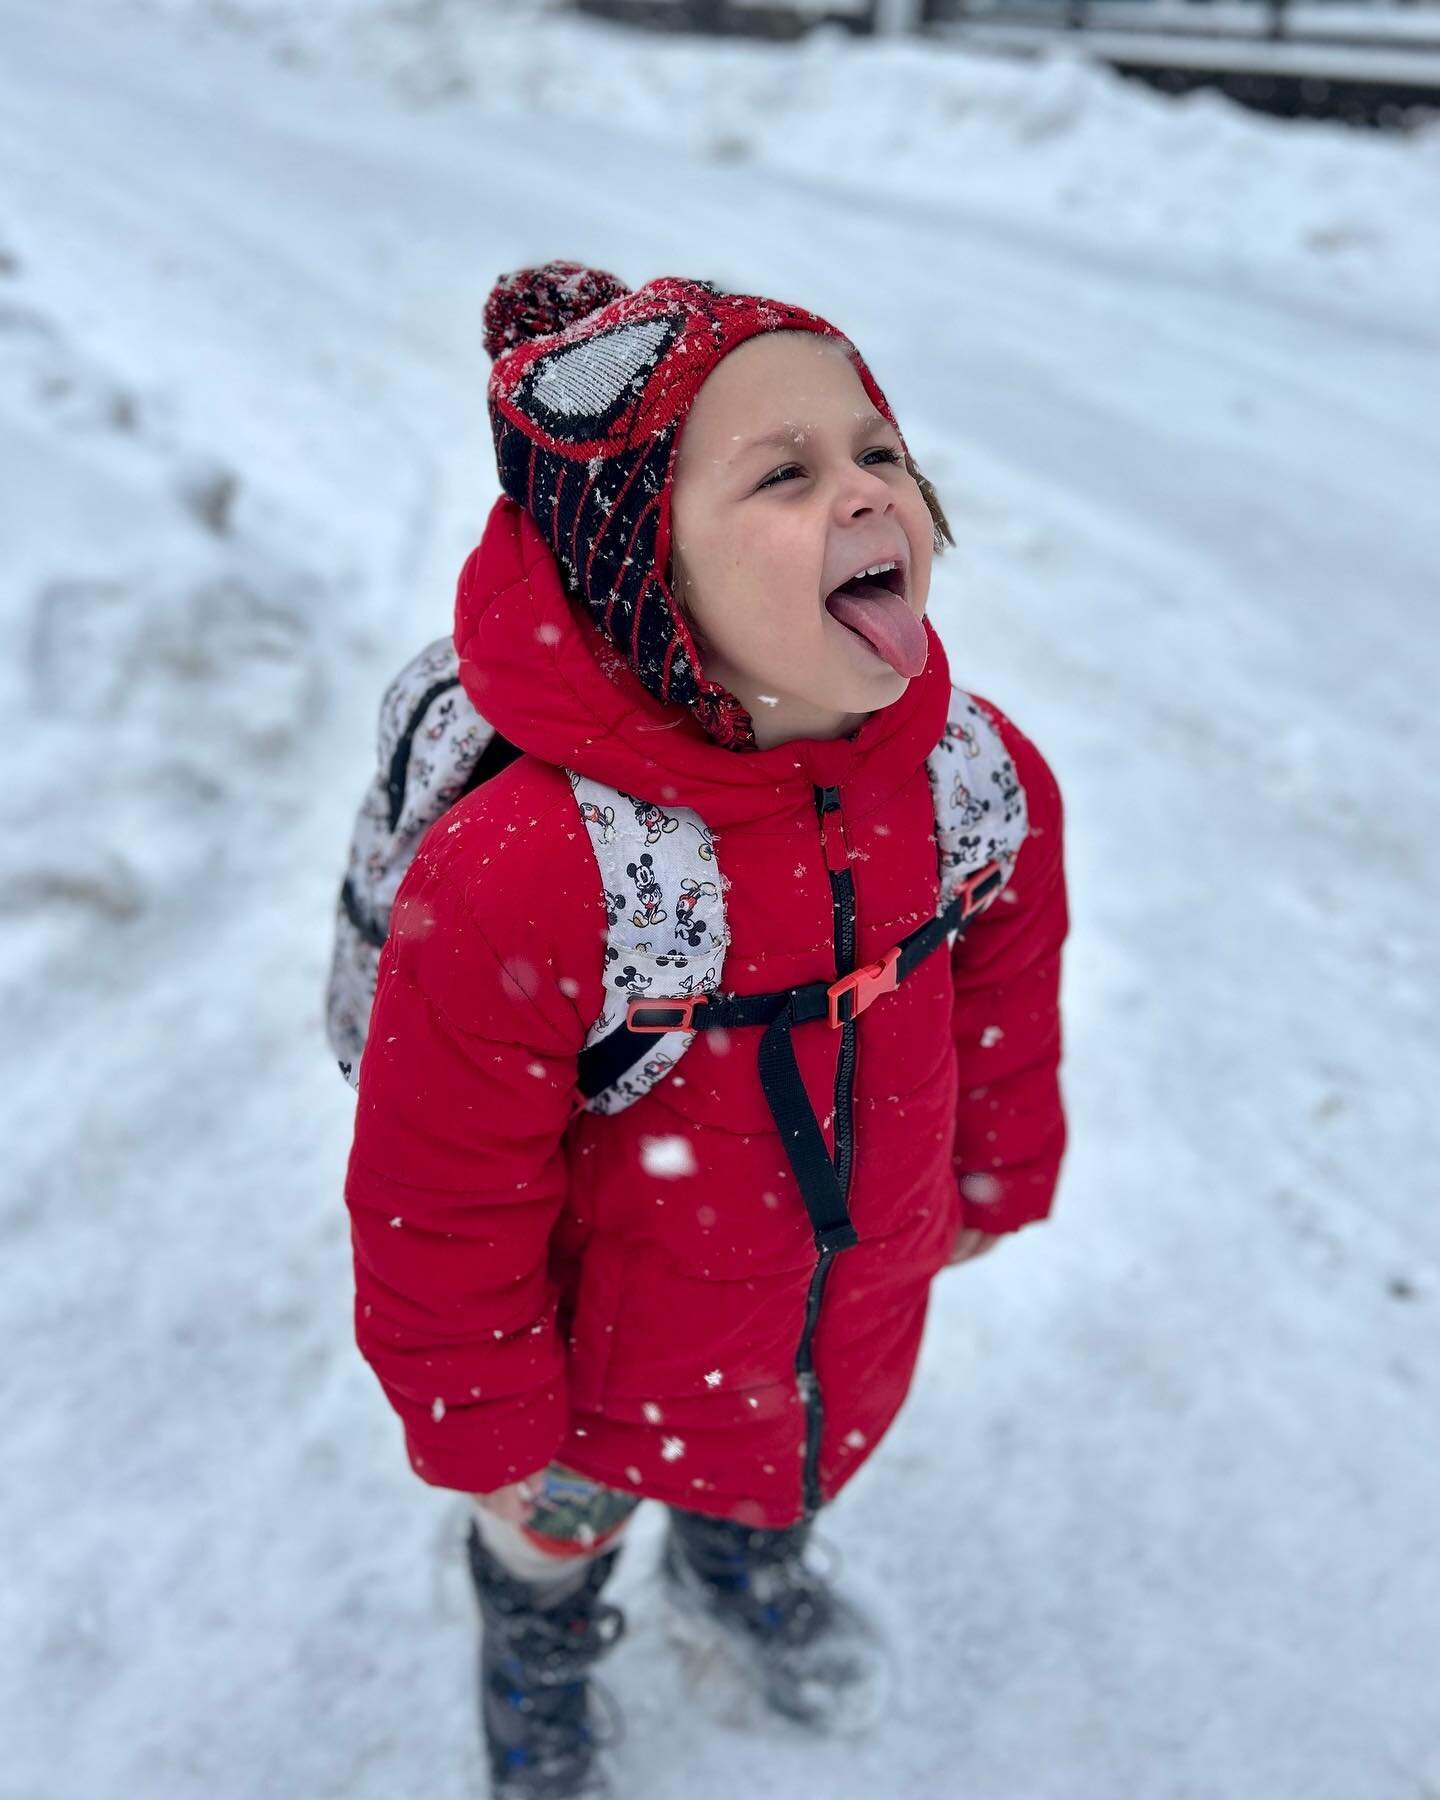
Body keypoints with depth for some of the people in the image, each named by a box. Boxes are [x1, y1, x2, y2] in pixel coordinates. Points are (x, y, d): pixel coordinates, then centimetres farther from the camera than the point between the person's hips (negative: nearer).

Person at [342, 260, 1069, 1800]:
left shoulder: (984, 776, -22)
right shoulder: (513, 885, -39)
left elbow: (1005, 999, -1)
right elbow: (439, 1213, -24)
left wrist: (994, 1184, 14)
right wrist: (486, 1442, -10)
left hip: (857, 1319, 4)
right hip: (616, 1349, -3)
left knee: (808, 1460, 36)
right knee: (556, 1542, 29)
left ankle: (743, 1571, 75)